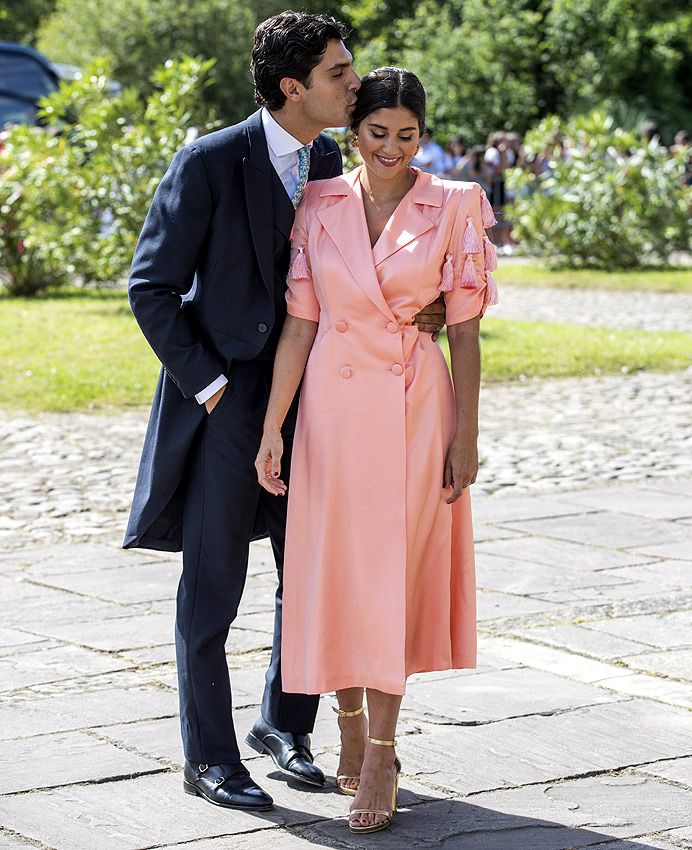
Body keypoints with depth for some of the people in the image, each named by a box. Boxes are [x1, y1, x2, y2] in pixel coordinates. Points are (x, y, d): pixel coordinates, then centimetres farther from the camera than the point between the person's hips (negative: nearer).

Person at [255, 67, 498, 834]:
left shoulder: (452, 208, -2)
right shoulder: (319, 207, 3)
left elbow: (464, 331, -2)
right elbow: (299, 322, 2)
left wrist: (465, 437, -5)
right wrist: (273, 425, -2)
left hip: (414, 407, -2)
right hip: (332, 406, 2)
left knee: (394, 576, -2)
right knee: (333, 571, 7)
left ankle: (380, 758, 3)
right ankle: (352, 736, 24)